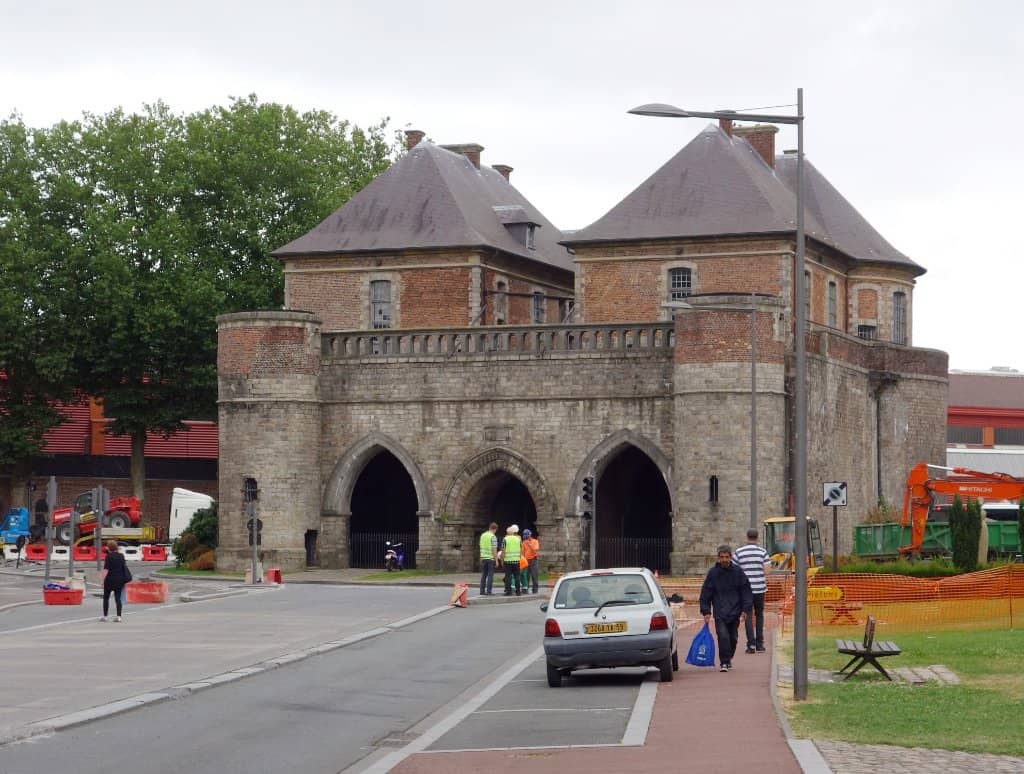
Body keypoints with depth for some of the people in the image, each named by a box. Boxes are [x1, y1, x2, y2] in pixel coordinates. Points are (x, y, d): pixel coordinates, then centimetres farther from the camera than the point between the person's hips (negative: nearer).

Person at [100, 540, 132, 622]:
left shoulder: (109, 556, -10)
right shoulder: (121, 556, 6)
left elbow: (106, 569, -15)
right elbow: (124, 567, 12)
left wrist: (103, 579, -11)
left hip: (110, 579, -5)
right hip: (120, 579, 5)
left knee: (106, 597, 7)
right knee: (118, 598, 5)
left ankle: (105, 616, 8)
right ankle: (118, 616, -3)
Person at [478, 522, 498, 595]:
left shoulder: (482, 535, 8)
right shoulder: (493, 537, -11)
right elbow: (494, 549, -14)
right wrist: (496, 560, -10)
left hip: (483, 557, 6)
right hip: (491, 558, -6)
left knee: (483, 575, 10)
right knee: (490, 575, -2)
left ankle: (482, 591, 10)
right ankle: (489, 591, -5)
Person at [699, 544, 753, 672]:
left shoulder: (738, 572, 0)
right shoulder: (712, 573, -1)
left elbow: (746, 592, 4)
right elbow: (705, 594, 4)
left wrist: (745, 609, -3)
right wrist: (706, 611, 0)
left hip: (735, 612, 2)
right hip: (720, 613, -2)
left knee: (733, 637, 12)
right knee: (723, 636, -15)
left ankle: (728, 659, 31)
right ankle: (724, 662, -10)